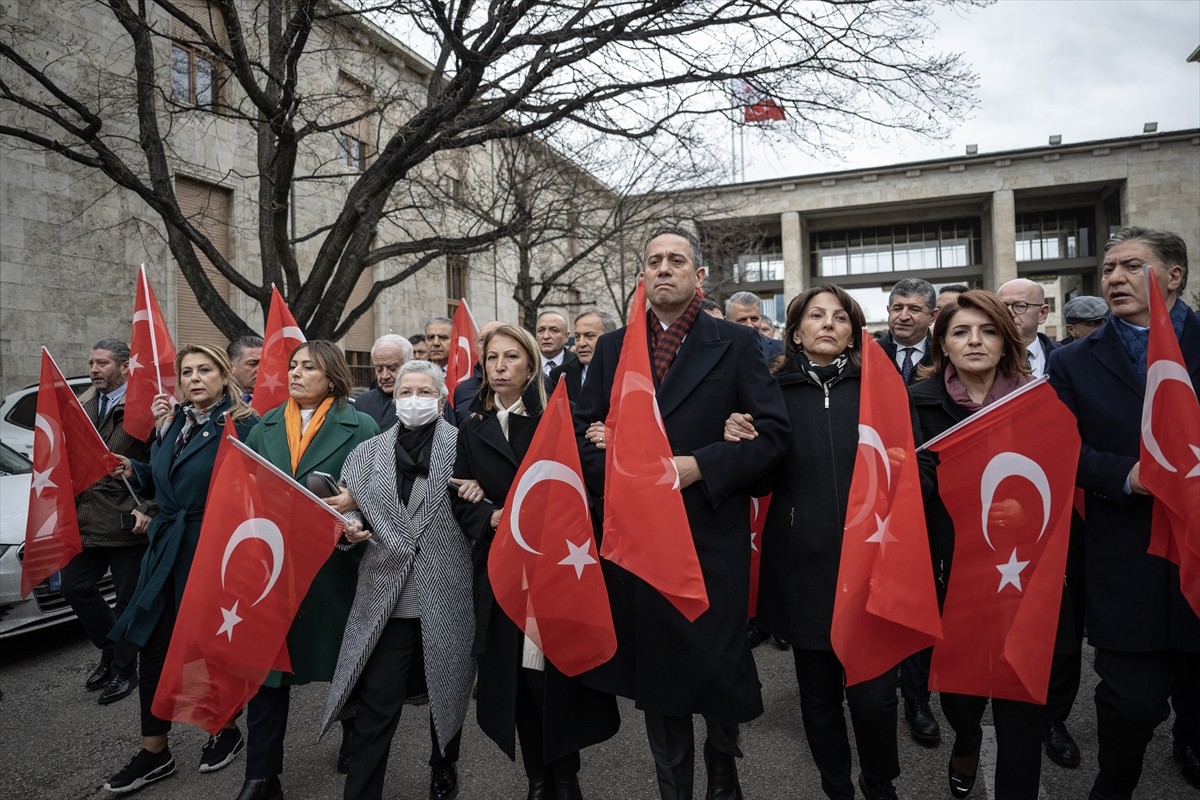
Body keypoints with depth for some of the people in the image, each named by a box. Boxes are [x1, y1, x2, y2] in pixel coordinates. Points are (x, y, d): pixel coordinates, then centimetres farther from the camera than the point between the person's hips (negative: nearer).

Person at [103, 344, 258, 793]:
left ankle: (227, 730, 33)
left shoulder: (242, 425, -12)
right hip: (166, 548, 6)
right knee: (153, 645, 8)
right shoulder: (173, 422, 10)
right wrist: (132, 471, -1)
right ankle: (153, 751, 24)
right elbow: (160, 485, 15)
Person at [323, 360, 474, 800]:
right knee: (374, 709, 4)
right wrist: (349, 529, -6)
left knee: (448, 696, 18)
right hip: (385, 600, 1)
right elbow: (348, 514, 14)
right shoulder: (367, 452, 8)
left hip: (447, 598, -1)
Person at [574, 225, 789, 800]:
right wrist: (615, 475, -11)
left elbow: (774, 431, -6)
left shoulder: (736, 344, 2)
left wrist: (700, 466, -16)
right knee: (654, 670, 13)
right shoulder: (612, 348, 10)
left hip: (712, 534, -2)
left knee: (719, 665, 9)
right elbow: (582, 430, 7)